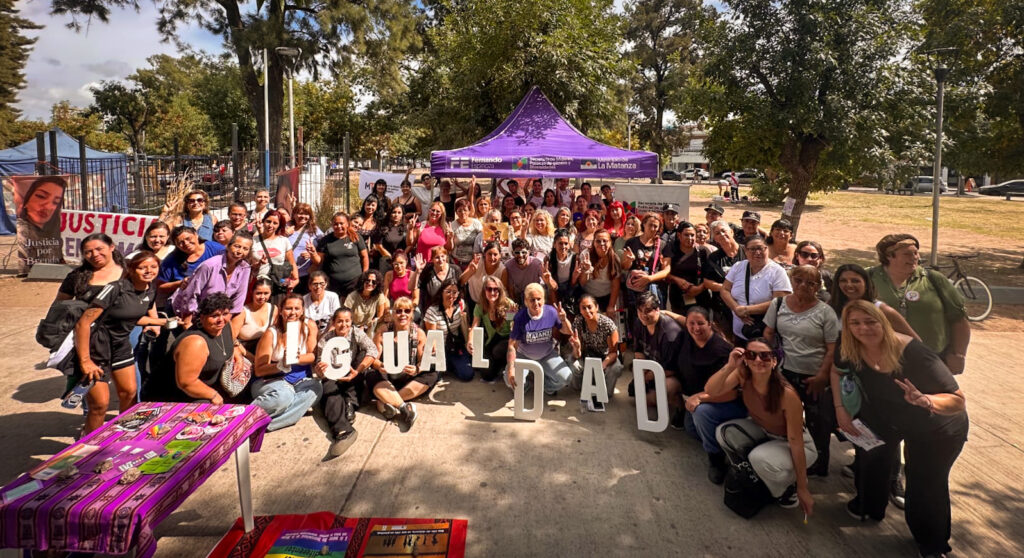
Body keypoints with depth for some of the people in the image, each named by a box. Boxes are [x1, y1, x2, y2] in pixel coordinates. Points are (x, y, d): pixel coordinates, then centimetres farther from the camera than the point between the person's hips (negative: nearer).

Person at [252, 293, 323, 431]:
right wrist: (281, 365, -28)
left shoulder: (309, 326, -2)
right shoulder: (271, 333, -10)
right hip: (270, 380, -4)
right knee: (284, 395, -37)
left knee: (316, 387, -30)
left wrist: (297, 359, -21)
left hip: (300, 380, 4)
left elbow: (313, 356, 0)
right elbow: (259, 370, -9)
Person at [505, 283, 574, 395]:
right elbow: (512, 345, -20)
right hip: (524, 355, -1)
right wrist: (511, 369, -28)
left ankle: (547, 386, 17)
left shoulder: (551, 312, -17)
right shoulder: (520, 316, -23)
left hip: (547, 355, 2)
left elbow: (568, 332, -7)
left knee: (565, 377, -19)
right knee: (511, 381, -23)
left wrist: (563, 319, -28)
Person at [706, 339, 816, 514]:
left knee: (759, 458, -33)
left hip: (791, 443, -5)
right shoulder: (743, 375, -19)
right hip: (763, 432, 5)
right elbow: (710, 391, -25)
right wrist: (730, 366, -40)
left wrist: (803, 489, -21)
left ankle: (789, 487, 0)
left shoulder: (787, 394, -33)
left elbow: (796, 442, -27)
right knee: (724, 432, -17)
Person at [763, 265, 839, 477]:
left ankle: (819, 465, 30)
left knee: (818, 423, 11)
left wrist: (821, 376, -12)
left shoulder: (825, 312, -8)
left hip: (814, 377, -2)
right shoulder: (778, 304, 2)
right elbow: (768, 335, 8)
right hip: (785, 373, 3)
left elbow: (832, 348, -8)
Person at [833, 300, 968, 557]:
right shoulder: (850, 351, -22)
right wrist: (840, 408, -6)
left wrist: (926, 400, -53)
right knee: (870, 455, 17)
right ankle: (868, 506, 47)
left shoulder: (913, 353, -37)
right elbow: (837, 371, 2)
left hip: (936, 430, -5)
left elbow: (959, 401, -33)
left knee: (925, 486, -5)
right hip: (887, 419, 5)